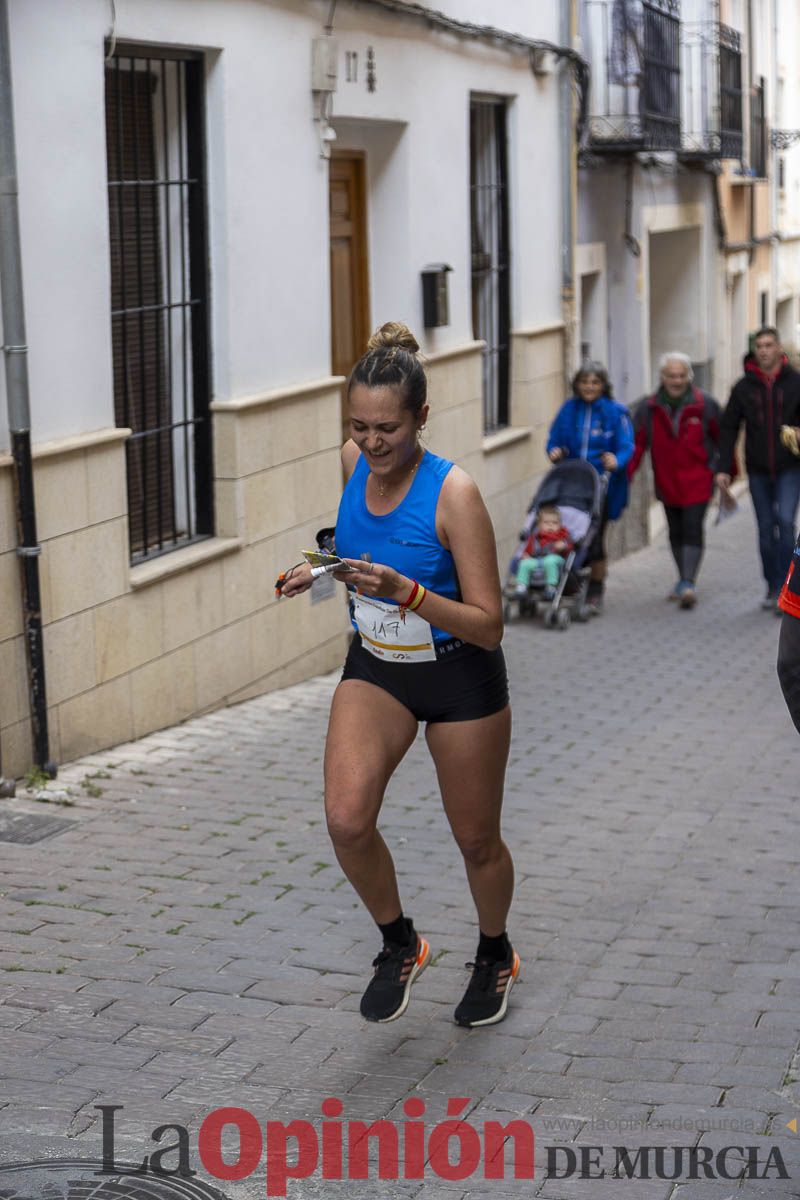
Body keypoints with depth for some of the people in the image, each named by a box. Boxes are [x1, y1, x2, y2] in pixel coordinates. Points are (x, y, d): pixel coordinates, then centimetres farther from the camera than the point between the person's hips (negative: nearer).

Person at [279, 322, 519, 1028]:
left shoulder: (453, 492, -25)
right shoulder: (355, 461, -8)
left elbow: (488, 625, -24)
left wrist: (406, 592, -37)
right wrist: (329, 572, -2)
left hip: (460, 677, -4)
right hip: (375, 668, 4)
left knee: (476, 841, 11)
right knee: (347, 821, -16)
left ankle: (495, 956, 41)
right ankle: (400, 945, 10)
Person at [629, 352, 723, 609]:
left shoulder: (705, 405, -4)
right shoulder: (648, 408, 0)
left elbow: (724, 438, 3)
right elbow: (636, 443, -1)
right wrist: (626, 475, -10)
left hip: (698, 481, -3)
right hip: (666, 482, 3)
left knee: (692, 531, -13)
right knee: (675, 532, 12)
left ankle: (688, 584, -17)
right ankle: (684, 580, 26)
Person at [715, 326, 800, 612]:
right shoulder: (744, 387, 2)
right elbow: (729, 428, 5)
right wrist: (723, 467, 0)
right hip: (758, 470, 2)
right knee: (765, 530, 8)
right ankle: (772, 587, 21)